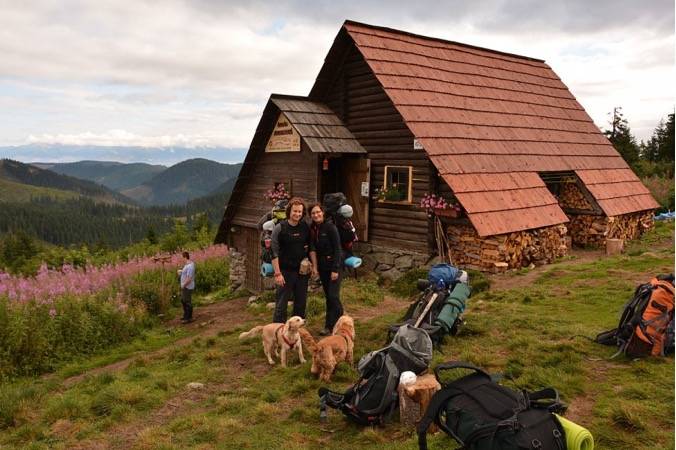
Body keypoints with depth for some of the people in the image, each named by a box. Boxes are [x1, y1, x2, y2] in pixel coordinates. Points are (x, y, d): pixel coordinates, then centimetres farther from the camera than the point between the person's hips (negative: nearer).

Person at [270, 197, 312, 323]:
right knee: (281, 304, 1)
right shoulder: (280, 228, -9)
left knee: (301, 303, 13)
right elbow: (274, 252, -11)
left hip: (302, 271, 4)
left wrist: (309, 262, 7)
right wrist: (277, 273, -15)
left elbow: (310, 247, 17)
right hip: (286, 271, -4)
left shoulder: (305, 227, 3)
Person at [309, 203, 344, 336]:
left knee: (333, 296, -8)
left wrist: (335, 269, -18)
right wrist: (314, 266, 4)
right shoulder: (312, 229, 4)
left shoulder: (330, 227, -14)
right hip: (322, 266, 7)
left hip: (333, 265, -7)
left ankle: (330, 326, 0)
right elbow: (313, 249, 10)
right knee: (328, 296, 10)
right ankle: (337, 323, 20)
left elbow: (337, 249, -15)